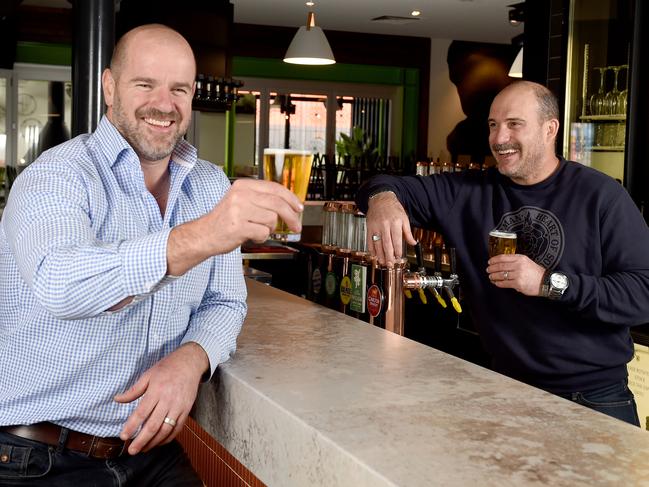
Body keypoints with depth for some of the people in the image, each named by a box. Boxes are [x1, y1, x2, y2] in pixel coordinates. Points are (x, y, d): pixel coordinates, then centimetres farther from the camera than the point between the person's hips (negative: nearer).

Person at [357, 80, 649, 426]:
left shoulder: (601, 195, -9)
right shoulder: (471, 192, 4)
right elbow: (402, 189, -3)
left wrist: (550, 283, -25)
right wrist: (383, 196, -27)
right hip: (505, 388, 4)